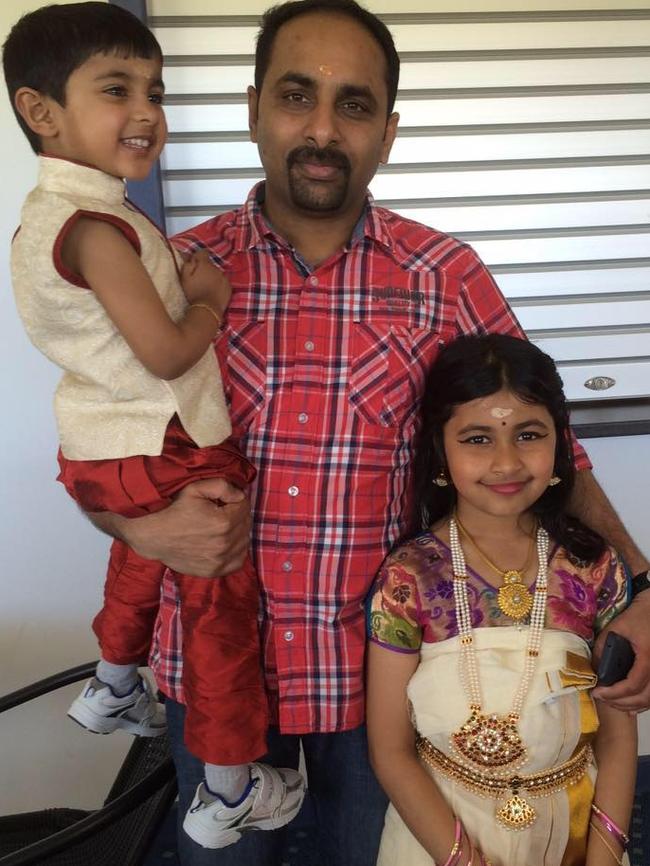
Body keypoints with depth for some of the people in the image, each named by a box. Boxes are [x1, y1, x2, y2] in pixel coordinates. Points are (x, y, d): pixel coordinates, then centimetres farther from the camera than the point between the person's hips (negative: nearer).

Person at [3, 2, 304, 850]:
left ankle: (114, 687, 57)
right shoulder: (95, 225, -23)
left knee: (143, 558, 35)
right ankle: (229, 793, 21)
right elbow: (167, 353, -25)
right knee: (222, 606, 5)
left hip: (108, 450, 10)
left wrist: (180, 278, -1)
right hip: (164, 457, -10)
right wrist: (212, 300, -8)